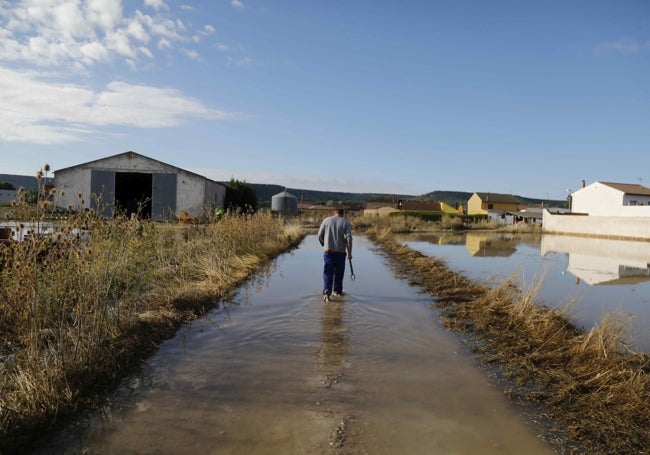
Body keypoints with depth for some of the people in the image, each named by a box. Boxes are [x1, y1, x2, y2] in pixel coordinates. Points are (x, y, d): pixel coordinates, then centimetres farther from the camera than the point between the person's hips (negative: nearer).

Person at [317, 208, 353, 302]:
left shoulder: (326, 220, 3)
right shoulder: (345, 222, -1)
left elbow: (320, 236, 4)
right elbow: (349, 239, -10)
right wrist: (349, 253, -4)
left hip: (328, 251, 0)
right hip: (340, 252, 0)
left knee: (327, 273, 0)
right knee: (339, 273, 15)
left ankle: (326, 292, -14)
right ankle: (337, 291, 27)